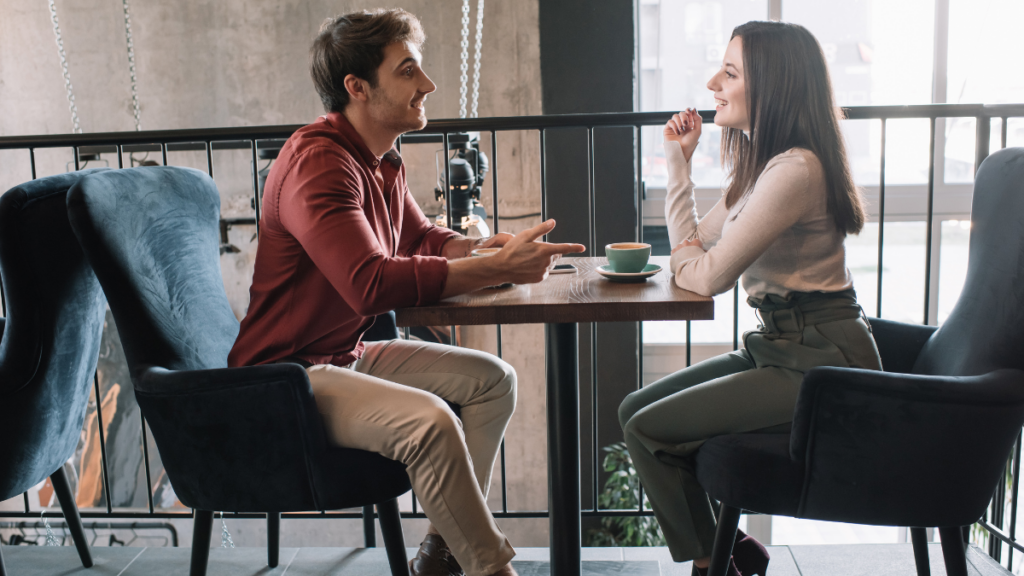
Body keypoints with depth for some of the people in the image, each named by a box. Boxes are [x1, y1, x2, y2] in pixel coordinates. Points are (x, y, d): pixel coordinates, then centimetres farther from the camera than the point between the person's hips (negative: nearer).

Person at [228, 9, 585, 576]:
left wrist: (491, 246, -4)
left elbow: (421, 238, 18)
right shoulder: (318, 161, -23)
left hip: (348, 354, 10)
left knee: (493, 379, 6)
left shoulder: (381, 161, 8)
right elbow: (372, 284, -34)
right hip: (288, 374, -10)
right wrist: (498, 269, -29)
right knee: (428, 421, -31)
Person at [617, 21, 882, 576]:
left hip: (820, 359, -10)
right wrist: (678, 159, 11)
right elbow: (690, 247, 12)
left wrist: (685, 257, 2)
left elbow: (709, 275, -21)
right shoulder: (758, 164, 13)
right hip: (781, 345, 10)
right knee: (634, 409, 6)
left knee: (648, 432, -12)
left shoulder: (795, 169, -20)